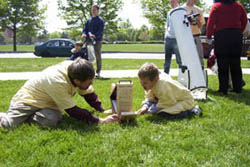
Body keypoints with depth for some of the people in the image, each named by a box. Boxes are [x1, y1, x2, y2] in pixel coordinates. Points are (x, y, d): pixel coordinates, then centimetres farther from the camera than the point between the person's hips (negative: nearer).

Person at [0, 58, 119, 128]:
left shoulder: (74, 68, -16)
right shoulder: (57, 82, -37)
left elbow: (89, 94, -1)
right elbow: (72, 111, -31)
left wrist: (102, 111, -12)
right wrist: (100, 121, -33)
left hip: (48, 103, 6)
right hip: (28, 99, -6)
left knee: (51, 120, -26)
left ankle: (27, 117, 3)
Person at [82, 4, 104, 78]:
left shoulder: (100, 20, 0)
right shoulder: (89, 21, 18)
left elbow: (100, 31, -11)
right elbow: (85, 28, 11)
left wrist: (94, 36, -29)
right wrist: (84, 33, -13)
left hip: (97, 41, -5)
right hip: (89, 41, 5)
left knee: (98, 57, -2)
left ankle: (98, 72, 5)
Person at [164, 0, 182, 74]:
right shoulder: (169, 12, 16)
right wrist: (166, 35, 10)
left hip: (177, 39, -6)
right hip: (168, 38, 6)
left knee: (179, 59, -4)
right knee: (167, 58, 9)